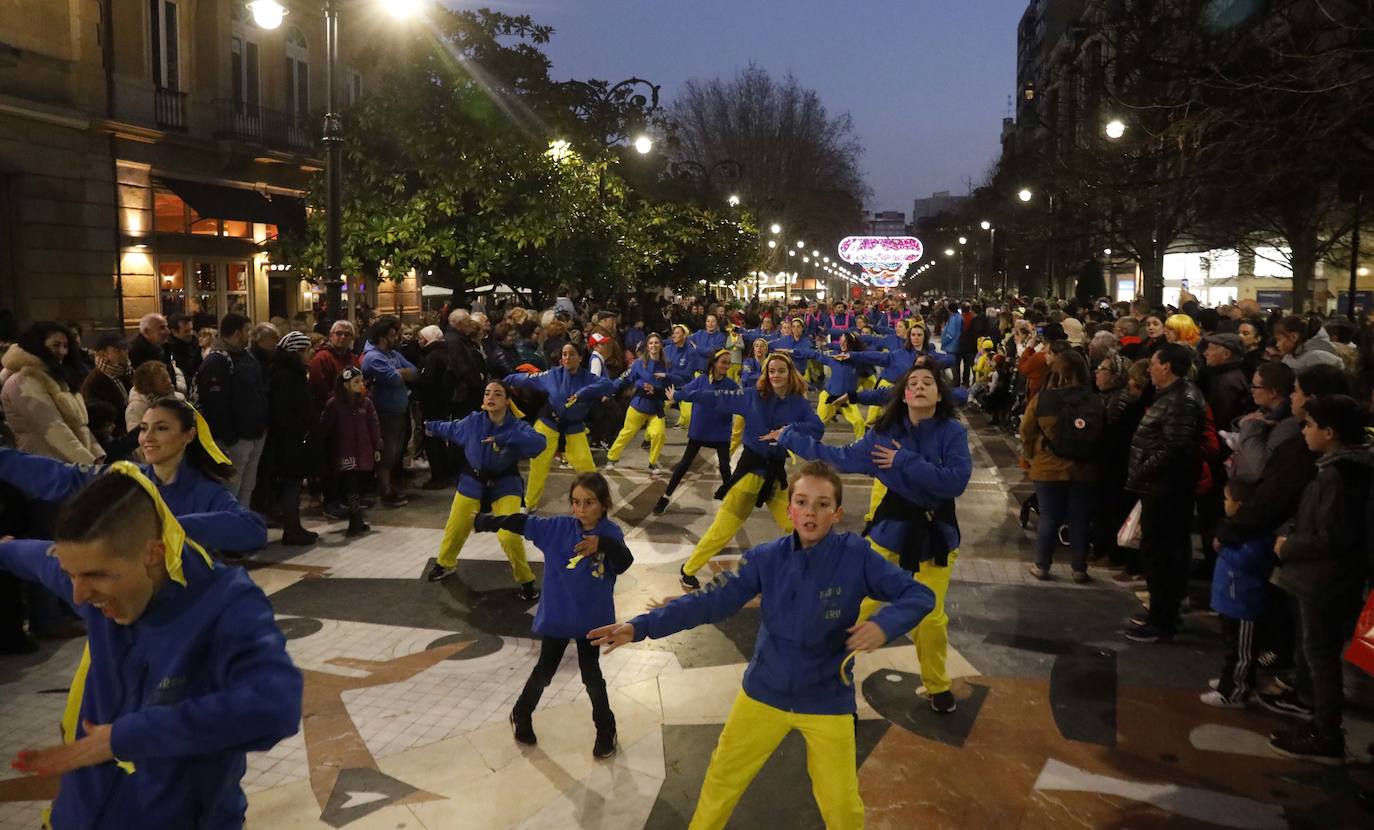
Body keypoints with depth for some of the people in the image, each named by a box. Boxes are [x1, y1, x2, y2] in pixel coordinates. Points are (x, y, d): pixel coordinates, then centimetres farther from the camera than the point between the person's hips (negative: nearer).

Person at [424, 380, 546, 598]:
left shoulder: (517, 427, -21)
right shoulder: (473, 421, -12)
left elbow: (540, 442, -41)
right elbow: (451, 429, 10)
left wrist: (505, 437, -48)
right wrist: (430, 427, 27)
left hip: (505, 486, -3)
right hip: (472, 483, 3)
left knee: (509, 536, -16)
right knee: (455, 529, 14)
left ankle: (526, 580, 7)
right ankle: (445, 564, 47)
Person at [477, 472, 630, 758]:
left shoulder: (610, 533, -14)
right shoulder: (557, 527, -11)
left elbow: (624, 564, -28)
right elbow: (520, 522, -9)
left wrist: (603, 544, -45)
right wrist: (483, 521, -11)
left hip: (591, 618, -1)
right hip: (556, 616, 1)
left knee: (592, 674, 11)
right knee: (544, 671, 15)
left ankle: (606, 730, 30)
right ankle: (521, 716, 40)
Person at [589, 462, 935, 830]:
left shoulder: (856, 555, -19)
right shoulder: (767, 558, -14)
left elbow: (919, 595, -15)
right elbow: (712, 600, -13)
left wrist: (884, 624, -36)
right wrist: (640, 627, -20)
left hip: (828, 701, -2)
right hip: (764, 693, 2)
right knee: (722, 779, 18)